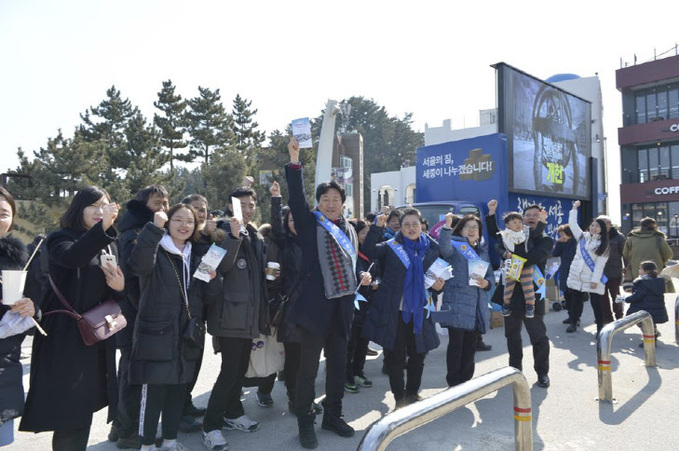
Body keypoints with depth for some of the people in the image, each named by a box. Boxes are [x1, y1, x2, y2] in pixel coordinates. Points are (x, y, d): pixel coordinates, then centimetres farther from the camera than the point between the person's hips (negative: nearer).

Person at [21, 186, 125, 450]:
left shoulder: (109, 246, 13)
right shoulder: (62, 238, -5)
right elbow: (71, 258, -30)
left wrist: (120, 288, -9)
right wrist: (102, 228, -44)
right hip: (65, 337, -6)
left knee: (84, 408, 12)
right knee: (69, 409, -5)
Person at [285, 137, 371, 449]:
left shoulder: (349, 230, 15)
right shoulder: (309, 223, 0)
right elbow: (296, 198, -16)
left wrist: (361, 278, 5)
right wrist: (294, 161, -23)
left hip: (342, 306, 5)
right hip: (315, 304, -5)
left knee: (338, 365, 15)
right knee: (308, 368, 3)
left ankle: (332, 416, 31)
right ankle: (305, 422, 19)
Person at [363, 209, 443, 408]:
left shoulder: (431, 249, 7)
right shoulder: (391, 246, -1)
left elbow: (439, 276, 19)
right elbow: (369, 251, -19)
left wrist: (438, 286, -3)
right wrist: (377, 226, -28)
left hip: (419, 311, 3)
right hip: (394, 311, -3)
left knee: (418, 355, 13)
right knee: (395, 356, 4)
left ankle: (412, 393, 33)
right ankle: (400, 398, 20)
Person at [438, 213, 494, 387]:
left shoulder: (483, 250, 20)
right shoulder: (455, 245, 1)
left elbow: (491, 275, 20)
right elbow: (444, 248, -24)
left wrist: (486, 283, -3)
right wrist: (447, 226, -36)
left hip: (477, 305, 6)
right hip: (457, 302, -6)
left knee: (470, 345, 11)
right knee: (456, 343, -4)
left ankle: (466, 381, 24)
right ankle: (453, 383, 6)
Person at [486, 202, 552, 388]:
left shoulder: (545, 240, 0)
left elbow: (538, 255, -19)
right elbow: (495, 233, 12)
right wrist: (491, 213, 0)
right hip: (510, 293, 4)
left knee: (538, 336, 4)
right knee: (512, 334, 14)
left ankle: (542, 372, 20)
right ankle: (515, 369, 28)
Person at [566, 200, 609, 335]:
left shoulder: (603, 244, -3)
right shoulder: (582, 236, 10)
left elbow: (600, 263, -9)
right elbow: (572, 224, 12)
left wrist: (595, 280, -15)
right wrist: (574, 208, 8)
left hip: (592, 279, -4)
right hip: (576, 276, 4)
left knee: (596, 303, -1)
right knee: (576, 301, 13)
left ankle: (600, 327, 9)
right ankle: (573, 322, 26)